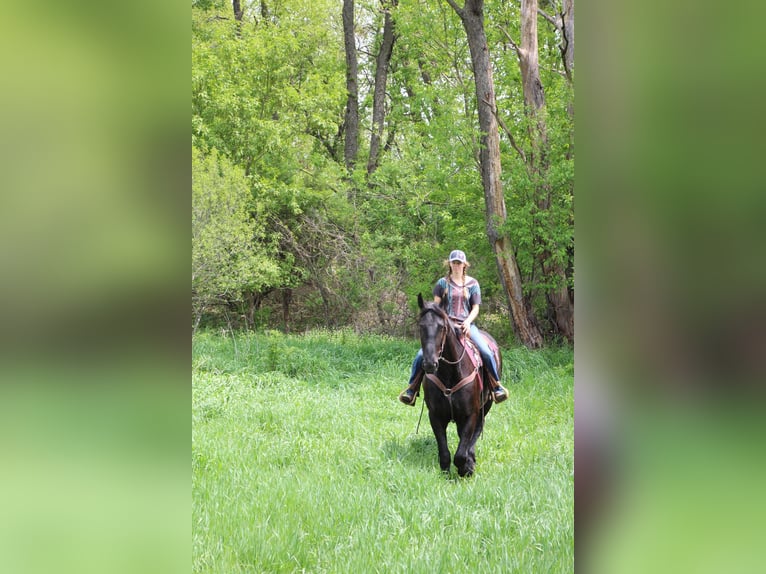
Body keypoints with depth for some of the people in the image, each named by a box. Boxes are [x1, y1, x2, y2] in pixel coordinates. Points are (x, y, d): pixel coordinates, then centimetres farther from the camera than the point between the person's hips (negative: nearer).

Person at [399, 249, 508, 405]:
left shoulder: (472, 284, 8)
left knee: (487, 353, -21)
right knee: (421, 354, -16)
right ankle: (412, 388, -3)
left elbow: (475, 308, 6)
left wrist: (467, 322, -12)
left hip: (466, 324, 0)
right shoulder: (442, 283, 8)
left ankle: (497, 386, -5)